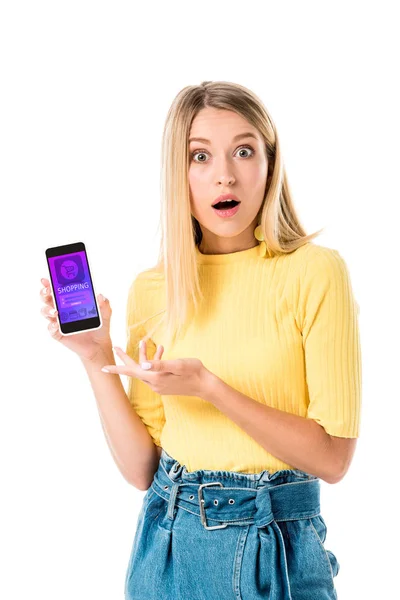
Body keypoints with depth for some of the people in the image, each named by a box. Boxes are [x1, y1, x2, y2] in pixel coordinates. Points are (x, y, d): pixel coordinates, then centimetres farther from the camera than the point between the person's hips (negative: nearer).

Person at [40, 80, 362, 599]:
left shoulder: (314, 271, -12)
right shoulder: (151, 290, -1)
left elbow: (333, 456, -14)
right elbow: (142, 469, -1)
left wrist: (208, 386, -22)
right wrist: (97, 360, -13)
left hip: (277, 548, -3)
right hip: (169, 538, 3)